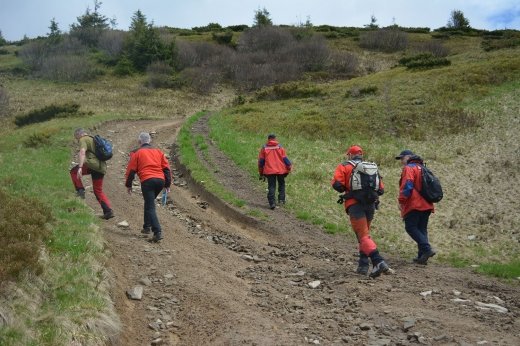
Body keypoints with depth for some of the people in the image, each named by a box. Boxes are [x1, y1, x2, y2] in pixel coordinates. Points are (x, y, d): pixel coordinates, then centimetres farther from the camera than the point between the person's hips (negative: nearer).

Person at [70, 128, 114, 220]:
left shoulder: (83, 140, 3)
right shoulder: (93, 140, 30)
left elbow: (82, 152, -15)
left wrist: (80, 167, -24)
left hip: (92, 164, -8)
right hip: (102, 167, 8)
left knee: (73, 172, 12)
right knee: (98, 191, 16)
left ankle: (80, 190, 0)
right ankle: (108, 211, 8)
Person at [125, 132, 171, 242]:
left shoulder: (137, 153, 9)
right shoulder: (158, 151, 21)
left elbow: (131, 170, 6)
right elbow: (166, 168, 16)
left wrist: (128, 185, 16)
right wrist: (168, 184, 18)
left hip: (147, 181, -5)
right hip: (160, 180, 5)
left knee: (150, 207, -7)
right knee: (149, 203, 26)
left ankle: (158, 232, -20)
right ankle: (147, 227, 27)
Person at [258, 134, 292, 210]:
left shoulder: (264, 148, 4)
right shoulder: (280, 147, 2)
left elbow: (261, 161, 5)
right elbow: (285, 159, -1)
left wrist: (261, 173, 12)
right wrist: (289, 167, 12)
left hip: (269, 171, 0)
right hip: (280, 170, 0)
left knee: (271, 187, 2)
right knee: (281, 184, 19)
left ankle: (272, 203, -7)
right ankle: (281, 199, 9)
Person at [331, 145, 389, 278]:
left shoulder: (344, 167, 4)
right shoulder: (373, 167, 17)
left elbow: (337, 184, -9)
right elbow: (381, 189, 10)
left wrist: (345, 190, 12)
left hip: (355, 204, -5)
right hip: (371, 204, 5)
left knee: (364, 236, -10)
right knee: (364, 233, 20)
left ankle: (378, 262, -28)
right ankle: (363, 265, 19)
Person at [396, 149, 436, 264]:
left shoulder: (409, 168, -6)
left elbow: (407, 186, -18)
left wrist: (401, 201, -12)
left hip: (414, 205, -9)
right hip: (426, 205, 9)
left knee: (410, 227, -6)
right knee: (422, 229, 10)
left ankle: (427, 249, -18)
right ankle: (422, 256, 8)